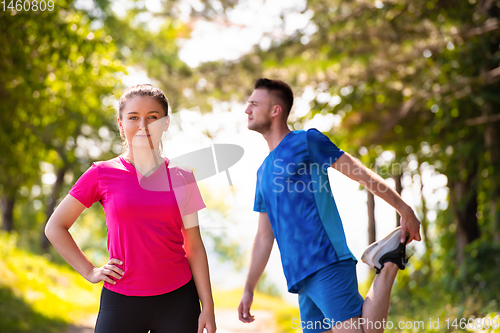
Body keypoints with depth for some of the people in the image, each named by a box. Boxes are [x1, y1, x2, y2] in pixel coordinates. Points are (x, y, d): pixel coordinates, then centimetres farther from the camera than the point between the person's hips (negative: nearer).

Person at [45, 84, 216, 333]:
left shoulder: (181, 177, 4)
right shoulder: (102, 174, -1)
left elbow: (195, 248, 6)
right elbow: (55, 227, 7)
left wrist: (208, 308, 2)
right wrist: (90, 272, 1)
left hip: (178, 300, 1)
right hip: (121, 301, -1)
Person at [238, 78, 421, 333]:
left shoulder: (307, 141, 3)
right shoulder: (264, 172, 23)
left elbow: (362, 174, 1)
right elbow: (264, 237, 25)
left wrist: (405, 211, -4)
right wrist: (248, 290, 19)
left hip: (328, 264, -7)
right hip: (300, 278, 7)